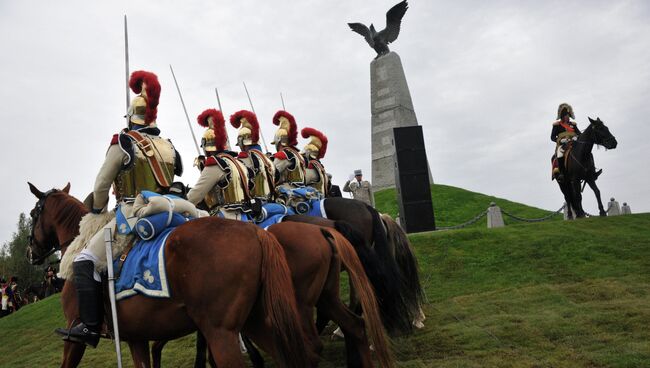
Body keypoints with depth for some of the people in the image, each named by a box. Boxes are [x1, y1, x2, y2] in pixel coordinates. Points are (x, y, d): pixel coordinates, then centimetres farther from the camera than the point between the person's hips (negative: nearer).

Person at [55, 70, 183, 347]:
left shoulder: (123, 143, -4)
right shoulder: (169, 147, 13)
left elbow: (102, 184, 1)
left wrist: (97, 210, 19)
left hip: (132, 215, -6)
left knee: (85, 262, 0)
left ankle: (90, 327, -4)